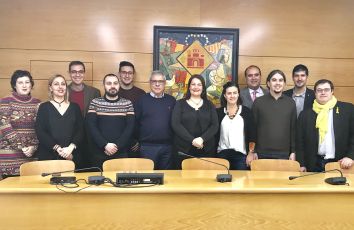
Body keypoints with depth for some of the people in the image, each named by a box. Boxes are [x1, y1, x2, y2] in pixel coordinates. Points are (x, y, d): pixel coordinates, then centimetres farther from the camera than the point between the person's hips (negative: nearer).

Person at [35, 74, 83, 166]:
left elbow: (80, 130, 3)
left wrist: (71, 147, -14)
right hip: (49, 156, -1)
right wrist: (58, 149, -15)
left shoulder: (75, 107, 9)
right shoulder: (44, 107, 4)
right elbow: (40, 132, -5)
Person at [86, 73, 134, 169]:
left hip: (121, 152, 0)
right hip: (99, 152, 0)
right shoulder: (95, 103, 4)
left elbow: (130, 127, -2)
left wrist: (117, 146, -12)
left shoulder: (127, 104, 4)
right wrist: (104, 145, -13)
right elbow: (91, 126, -4)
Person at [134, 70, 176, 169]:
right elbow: (135, 122, 1)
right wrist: (138, 140, 2)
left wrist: (174, 140, 4)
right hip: (147, 146, -2)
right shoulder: (142, 100, -1)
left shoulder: (171, 100, 5)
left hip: (167, 146, 2)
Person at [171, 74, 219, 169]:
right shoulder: (180, 104, 6)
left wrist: (202, 139, -15)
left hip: (206, 149, 2)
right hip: (184, 149, -1)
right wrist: (192, 140, -16)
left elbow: (215, 125, 2)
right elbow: (176, 124, -6)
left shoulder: (209, 105, 12)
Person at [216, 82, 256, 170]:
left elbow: (251, 134, 4)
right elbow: (214, 134, 8)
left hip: (241, 154, 0)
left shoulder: (246, 112, 5)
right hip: (222, 154, 1)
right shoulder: (218, 112, 6)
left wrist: (251, 153, -2)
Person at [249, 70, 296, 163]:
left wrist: (293, 152, 5)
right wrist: (252, 152, -1)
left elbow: (293, 128, 8)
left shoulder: (290, 103, 6)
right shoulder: (258, 102, 1)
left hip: (284, 154, 1)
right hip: (262, 154, -1)